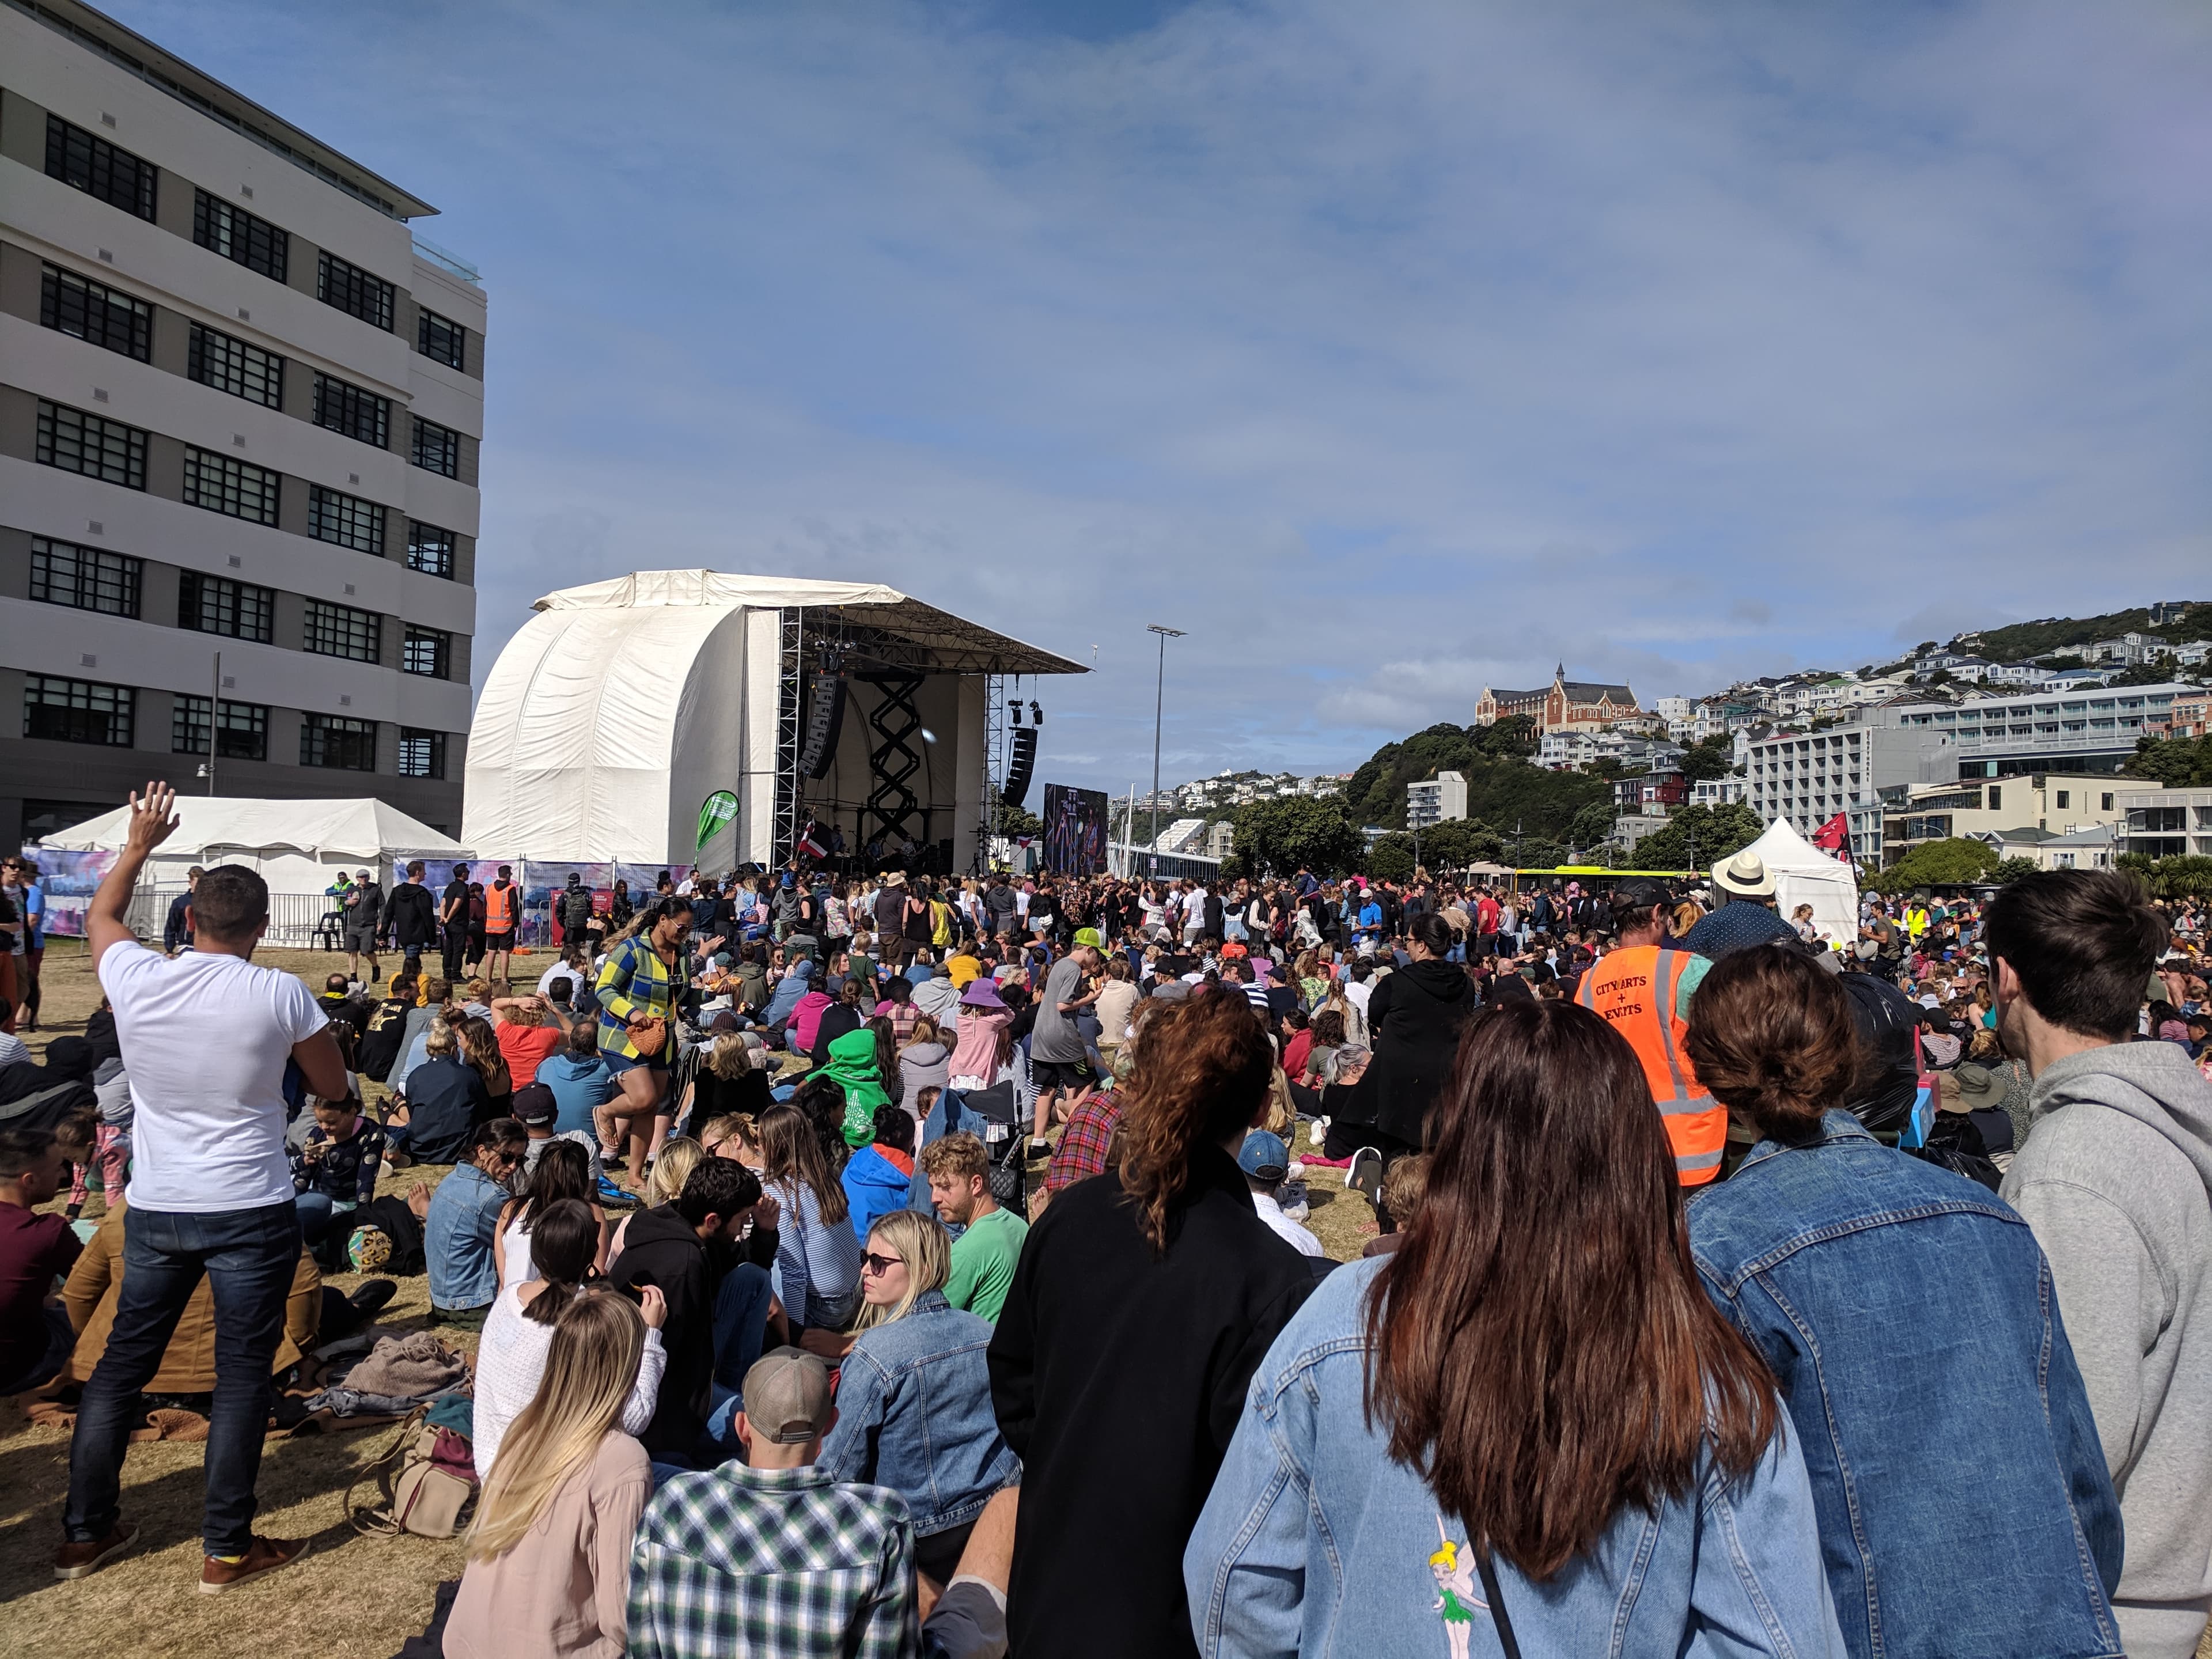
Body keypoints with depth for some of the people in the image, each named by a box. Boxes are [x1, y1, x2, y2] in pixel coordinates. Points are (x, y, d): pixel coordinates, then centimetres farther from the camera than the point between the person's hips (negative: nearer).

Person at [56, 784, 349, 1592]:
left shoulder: (137, 979, -7)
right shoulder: (281, 995, -15)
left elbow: (99, 914, 18)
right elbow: (334, 1088, -2)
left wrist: (138, 845, 25)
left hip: (155, 1212, 4)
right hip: (252, 1213, -4)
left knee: (121, 1363, 19)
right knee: (242, 1375, 5)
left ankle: (86, 1531, 29)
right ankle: (228, 1547, 13)